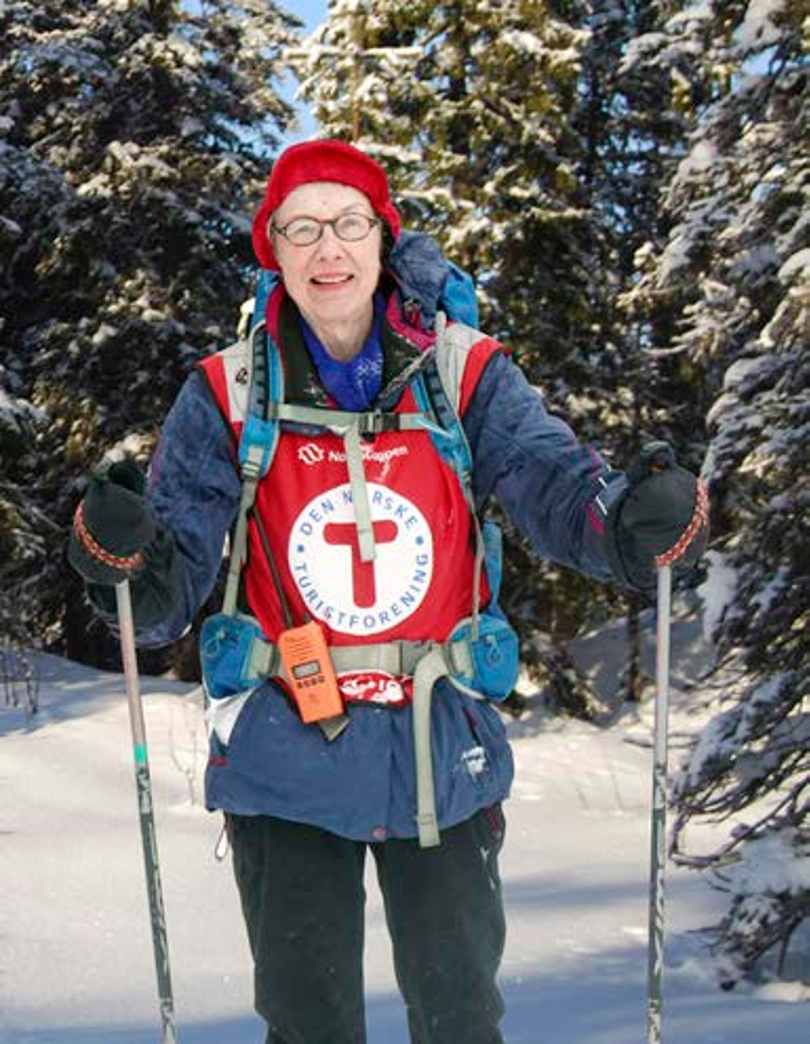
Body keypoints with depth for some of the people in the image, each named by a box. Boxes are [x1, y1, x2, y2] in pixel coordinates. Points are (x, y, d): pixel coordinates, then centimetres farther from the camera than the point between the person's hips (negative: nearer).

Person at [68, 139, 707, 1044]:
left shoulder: (466, 377, -2)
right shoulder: (227, 397, -2)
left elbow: (559, 486, -14)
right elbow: (171, 592, -6)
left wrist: (636, 516, -36)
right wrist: (122, 554, -29)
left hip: (441, 751, 1)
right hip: (285, 755, 0)